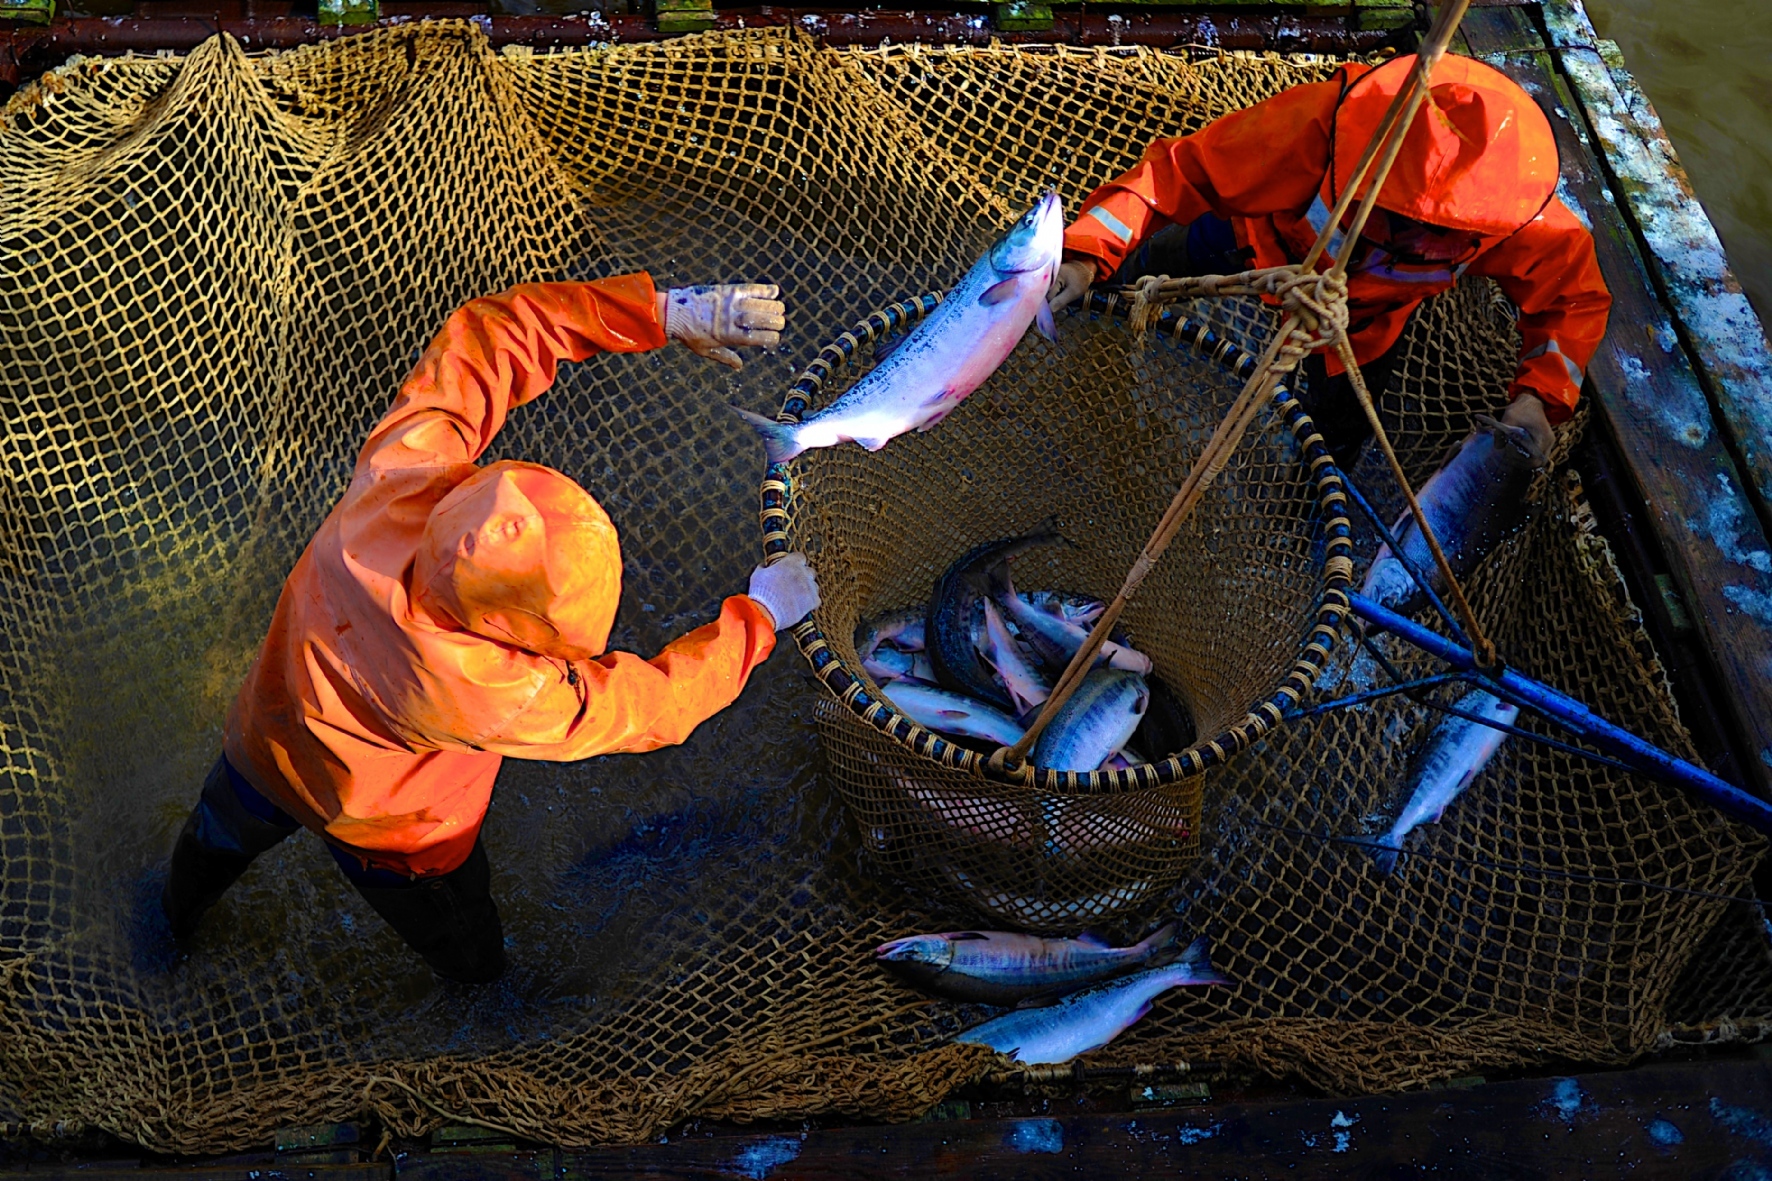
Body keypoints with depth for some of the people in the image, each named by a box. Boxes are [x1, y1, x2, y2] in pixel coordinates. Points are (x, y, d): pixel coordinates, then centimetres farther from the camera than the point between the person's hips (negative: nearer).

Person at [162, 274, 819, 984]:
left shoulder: (400, 473, -38)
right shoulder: (494, 696, -47)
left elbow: (488, 331, -28)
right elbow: (650, 706, -31)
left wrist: (663, 311, -31)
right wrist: (760, 615, -18)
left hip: (262, 745, 6)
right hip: (385, 831, -5)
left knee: (222, 835, 39)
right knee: (467, 952, 27)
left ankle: (178, 919, 71)